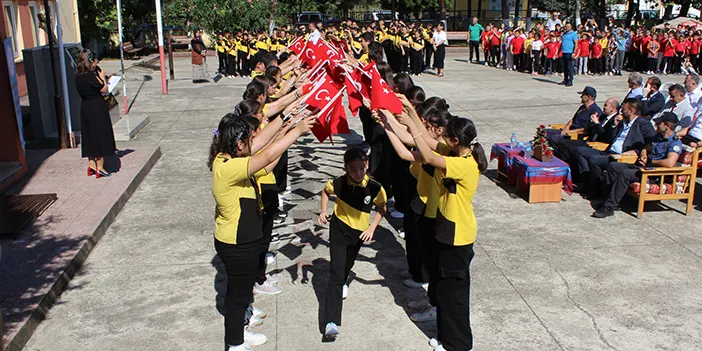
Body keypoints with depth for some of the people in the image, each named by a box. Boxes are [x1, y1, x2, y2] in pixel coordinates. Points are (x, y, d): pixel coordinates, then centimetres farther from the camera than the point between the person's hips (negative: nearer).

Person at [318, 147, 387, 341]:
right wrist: (323, 211, -10)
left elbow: (381, 208, -2)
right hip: (339, 228, -2)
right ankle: (331, 321, -16)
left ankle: (342, 283, 63)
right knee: (336, 272, -11)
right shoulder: (338, 183, -22)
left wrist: (372, 228, -11)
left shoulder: (375, 188, -22)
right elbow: (325, 191, 2)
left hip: (359, 232, 3)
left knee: (347, 265, 26)